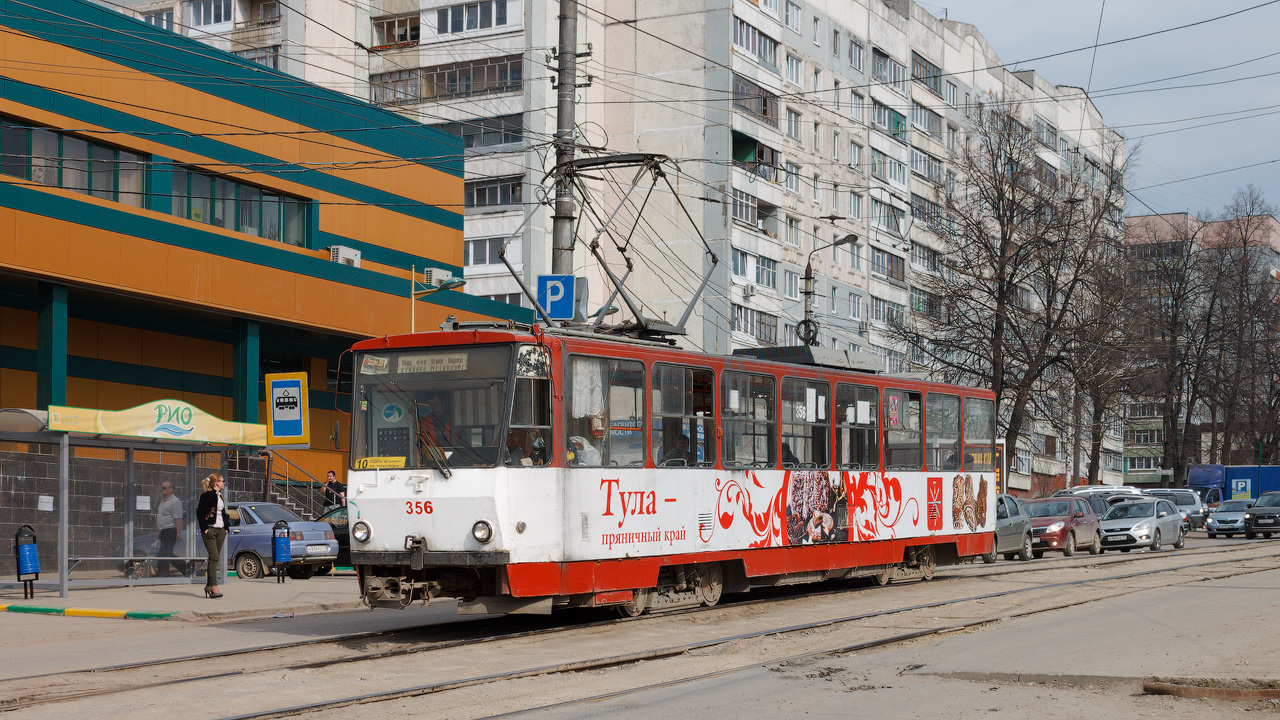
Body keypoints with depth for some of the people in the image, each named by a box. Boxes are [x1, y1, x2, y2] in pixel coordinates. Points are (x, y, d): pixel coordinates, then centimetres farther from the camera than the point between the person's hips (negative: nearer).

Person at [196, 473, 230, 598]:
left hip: (220, 530, 8)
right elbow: (200, 512, -9)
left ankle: (208, 585, 14)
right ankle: (214, 587, -18)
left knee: (215, 558, 7)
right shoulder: (206, 495, -7)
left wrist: (226, 527, 16)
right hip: (210, 530, -7)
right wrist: (204, 528, -12)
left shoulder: (220, 496, 17)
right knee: (214, 557, -14)